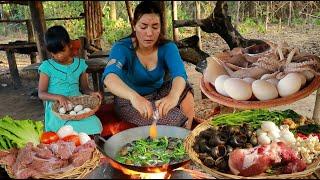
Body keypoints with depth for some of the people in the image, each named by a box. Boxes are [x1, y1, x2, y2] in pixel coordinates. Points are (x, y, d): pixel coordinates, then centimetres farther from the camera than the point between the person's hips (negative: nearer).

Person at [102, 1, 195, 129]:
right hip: (129, 102, -4)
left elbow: (179, 75, -31)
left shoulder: (167, 47, -13)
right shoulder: (122, 48, -20)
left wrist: (173, 96, -56)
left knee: (185, 90, -25)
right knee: (176, 118, -28)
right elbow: (109, 77, -40)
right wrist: (134, 96, -61)